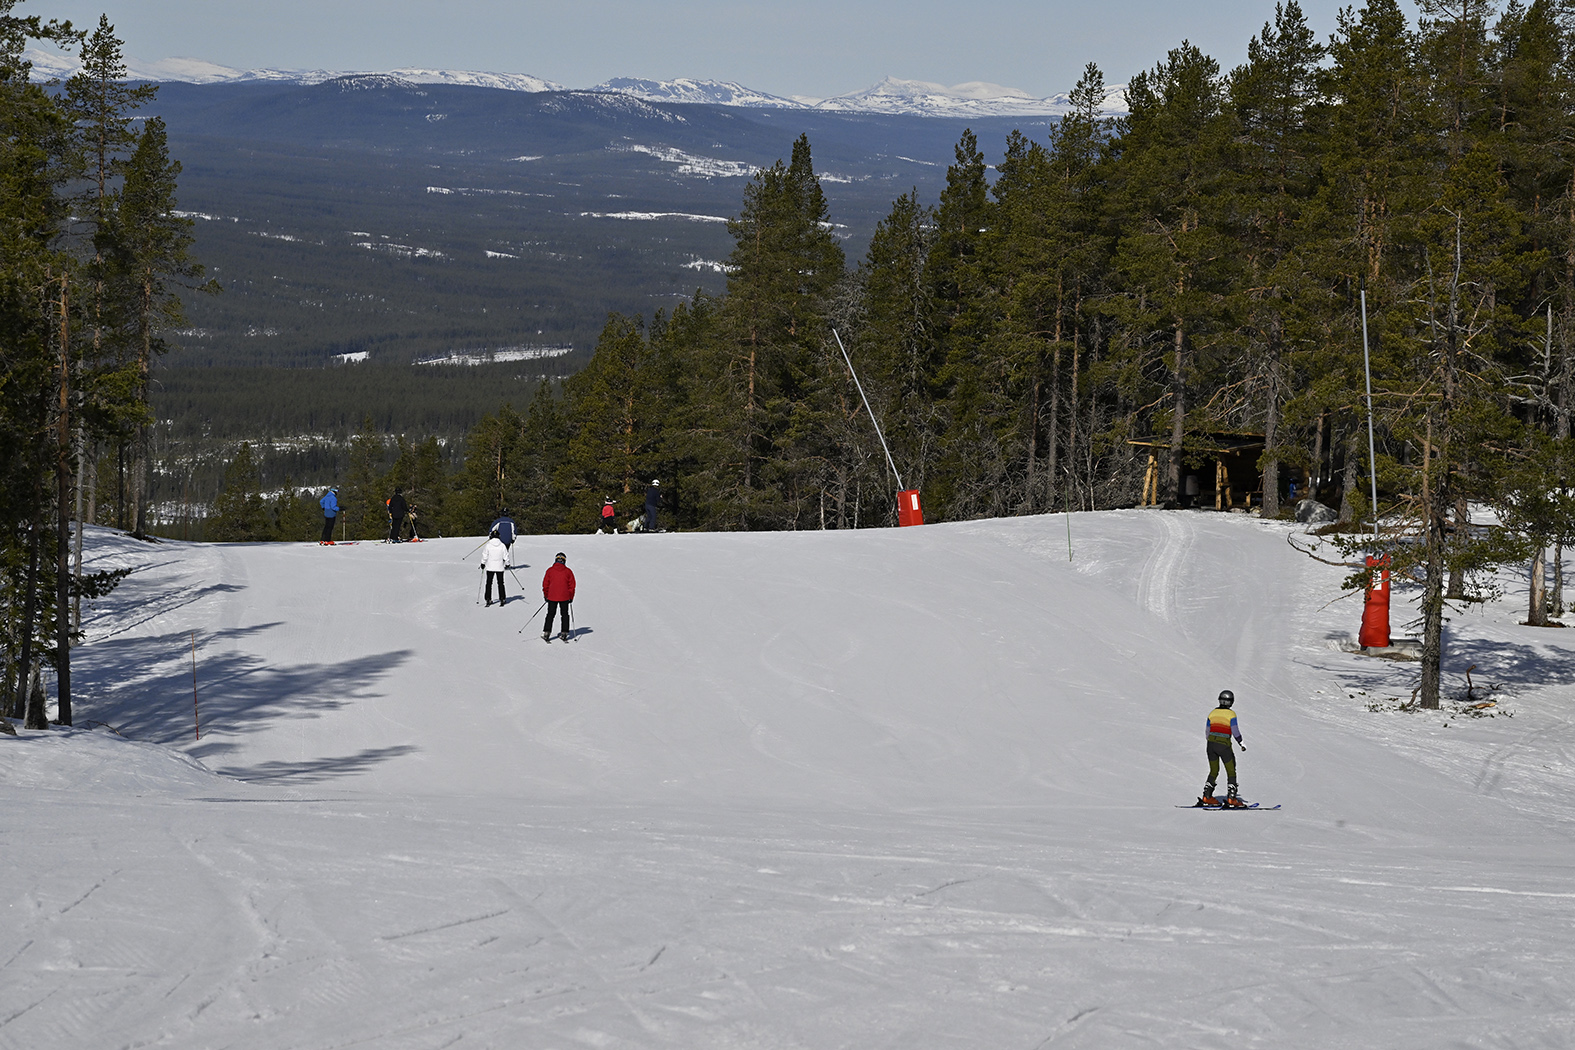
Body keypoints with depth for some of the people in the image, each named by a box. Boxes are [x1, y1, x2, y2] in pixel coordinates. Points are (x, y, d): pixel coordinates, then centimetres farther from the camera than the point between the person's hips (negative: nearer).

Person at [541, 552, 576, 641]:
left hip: (552, 597, 0)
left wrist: (546, 595, 13)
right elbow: (572, 585, 1)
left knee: (550, 614, 8)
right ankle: (564, 633, 10)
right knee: (564, 614, 12)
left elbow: (545, 584, 1)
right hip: (565, 597, 0)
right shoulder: (568, 571, -3)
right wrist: (571, 597, 12)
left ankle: (546, 633, 2)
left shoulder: (550, 570, -3)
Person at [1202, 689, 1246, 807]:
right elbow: (1235, 731, -12)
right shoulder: (1231, 714, -9)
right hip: (1224, 746, -5)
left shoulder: (1213, 713, 6)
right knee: (1231, 772, 6)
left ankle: (1206, 797, 10)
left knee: (1214, 771, 16)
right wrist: (1242, 744, 0)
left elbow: (1207, 730, 11)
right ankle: (1231, 798, -2)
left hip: (1211, 744, 5)